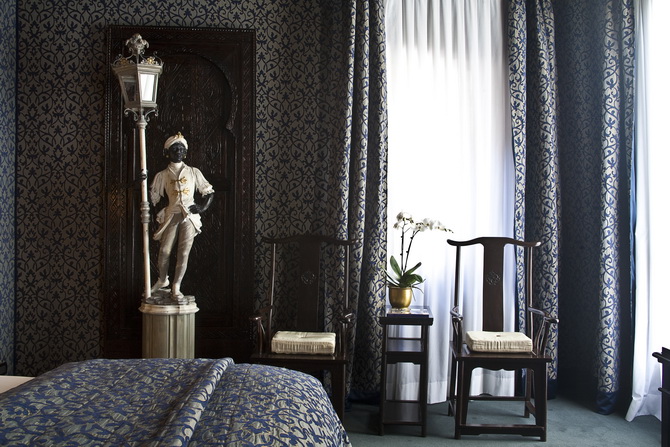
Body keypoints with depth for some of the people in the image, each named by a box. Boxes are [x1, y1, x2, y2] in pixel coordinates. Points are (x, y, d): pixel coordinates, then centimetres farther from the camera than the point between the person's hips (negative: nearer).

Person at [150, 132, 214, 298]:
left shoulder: (193, 172, 9)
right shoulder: (162, 175, 8)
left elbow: (209, 191, 12)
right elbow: (153, 197, 12)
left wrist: (204, 207, -1)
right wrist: (157, 216, -2)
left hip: (189, 216, 0)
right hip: (171, 216, 0)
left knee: (184, 253, -4)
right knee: (164, 251, -3)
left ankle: (176, 286, 4)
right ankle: (162, 280, 22)